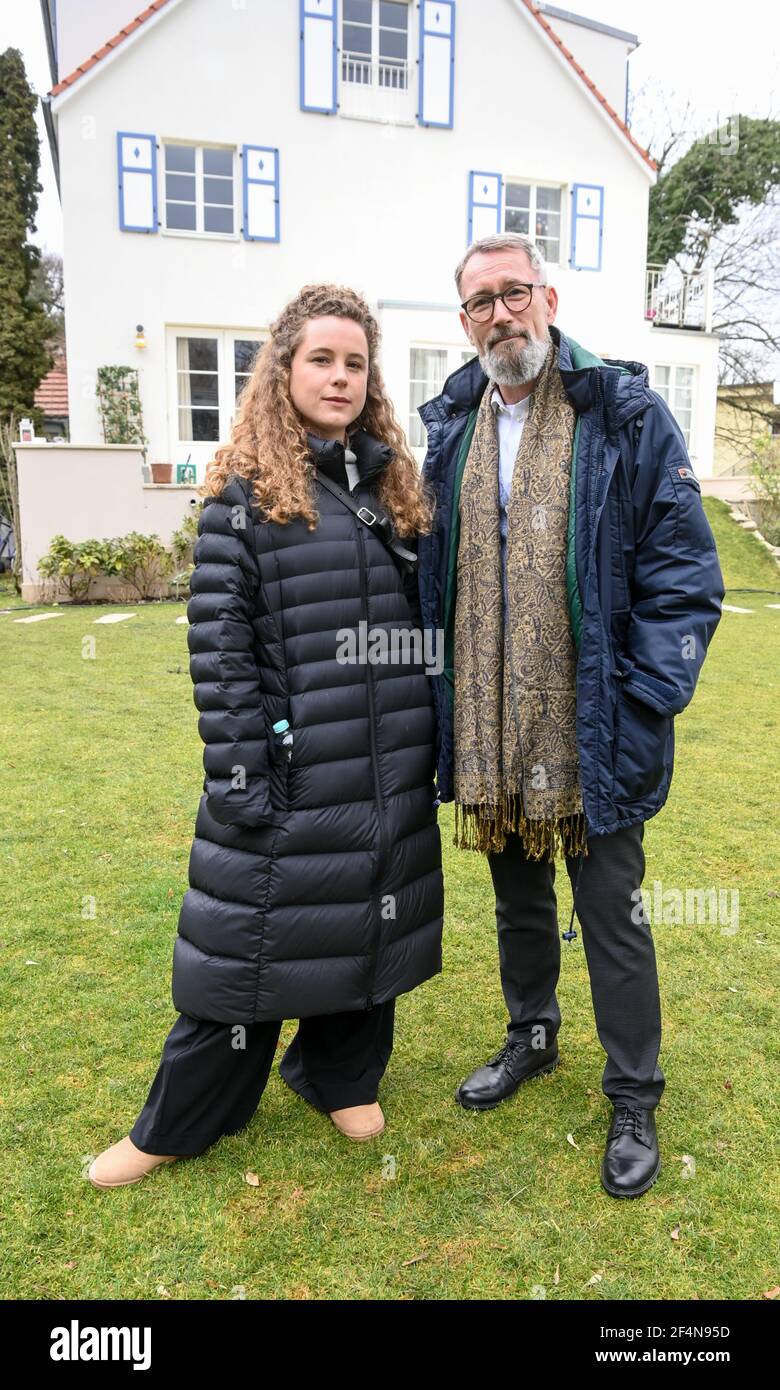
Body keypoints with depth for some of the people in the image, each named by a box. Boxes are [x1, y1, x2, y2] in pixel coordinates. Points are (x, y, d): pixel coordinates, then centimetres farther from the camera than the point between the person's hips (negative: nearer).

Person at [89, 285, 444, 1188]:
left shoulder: (395, 487, 9)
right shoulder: (246, 495, -6)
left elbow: (421, 623, 12)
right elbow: (219, 646, -10)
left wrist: (432, 744, 9)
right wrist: (239, 777, -14)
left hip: (388, 776, 5)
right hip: (289, 779, -5)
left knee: (368, 927, 16)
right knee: (256, 943, 6)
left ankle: (341, 1078, 41)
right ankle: (175, 1126, 27)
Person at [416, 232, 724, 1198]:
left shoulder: (628, 418, -7)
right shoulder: (450, 428, 7)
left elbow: (684, 575, -8)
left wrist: (643, 710, -16)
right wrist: (439, 705, 5)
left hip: (592, 735, -4)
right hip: (490, 735, 4)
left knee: (610, 916, 8)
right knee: (518, 899, 21)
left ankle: (633, 1100, 29)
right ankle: (531, 1036, 45)